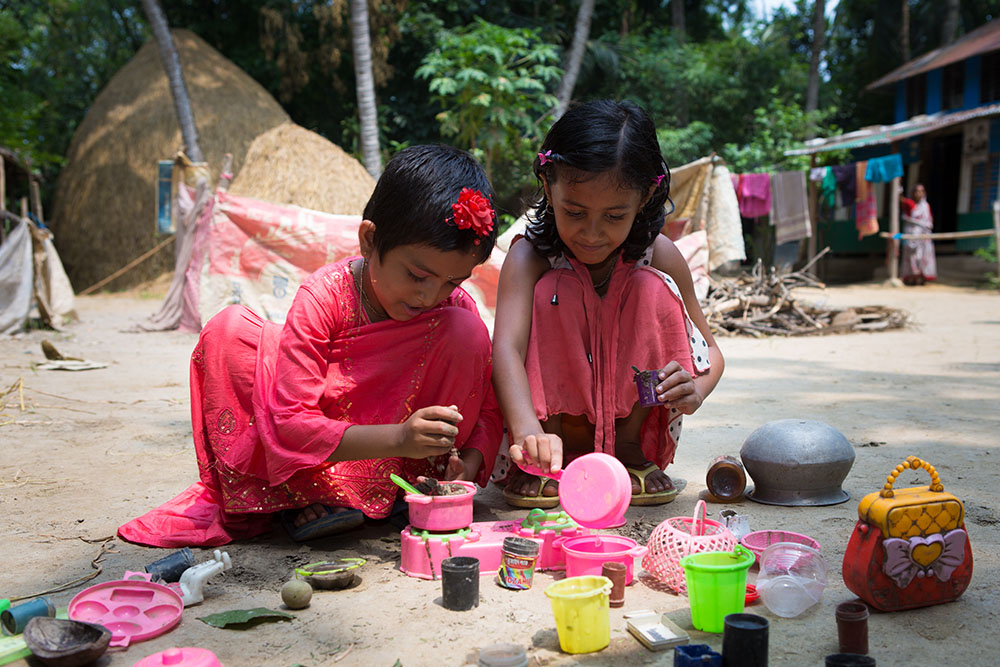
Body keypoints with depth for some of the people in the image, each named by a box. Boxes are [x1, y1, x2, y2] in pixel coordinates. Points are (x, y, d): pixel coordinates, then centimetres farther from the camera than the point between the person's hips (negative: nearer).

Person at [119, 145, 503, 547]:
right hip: (322, 452, -1)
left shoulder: (457, 309, -13)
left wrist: (469, 463, -27)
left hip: (393, 461, 2)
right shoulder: (324, 295, -23)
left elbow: (488, 410, -4)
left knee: (467, 332, -23)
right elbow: (289, 422, -28)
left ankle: (363, 497, -21)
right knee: (229, 330, -20)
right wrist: (397, 438, -41)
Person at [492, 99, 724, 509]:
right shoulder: (530, 257, -20)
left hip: (632, 413, 2)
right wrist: (528, 429, -55)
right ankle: (552, 461, -16)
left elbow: (709, 349, -6)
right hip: (554, 420, -1)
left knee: (653, 289, -21)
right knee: (553, 292, -26)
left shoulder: (659, 256, -13)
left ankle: (631, 449, -9)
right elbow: (507, 345, -36)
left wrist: (695, 389, -31)